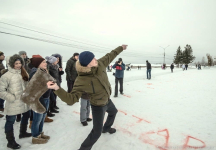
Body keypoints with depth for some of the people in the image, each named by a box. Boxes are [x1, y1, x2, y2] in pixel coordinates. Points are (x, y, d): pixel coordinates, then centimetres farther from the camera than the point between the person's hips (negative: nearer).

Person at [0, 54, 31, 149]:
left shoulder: (24, 73, 5)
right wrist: (11, 98, -19)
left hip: (25, 102, 7)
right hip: (13, 104, -7)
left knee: (26, 116, 24)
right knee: (10, 122, 6)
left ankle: (23, 132, 48)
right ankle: (11, 142, 24)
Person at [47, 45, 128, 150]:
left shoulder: (100, 64, -21)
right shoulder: (81, 81, -35)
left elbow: (110, 56, -2)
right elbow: (71, 99, -35)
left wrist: (121, 48, 11)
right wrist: (57, 89, -51)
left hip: (107, 100, 8)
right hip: (98, 106, -7)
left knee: (113, 112, 35)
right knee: (97, 132, -4)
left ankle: (106, 128, 66)